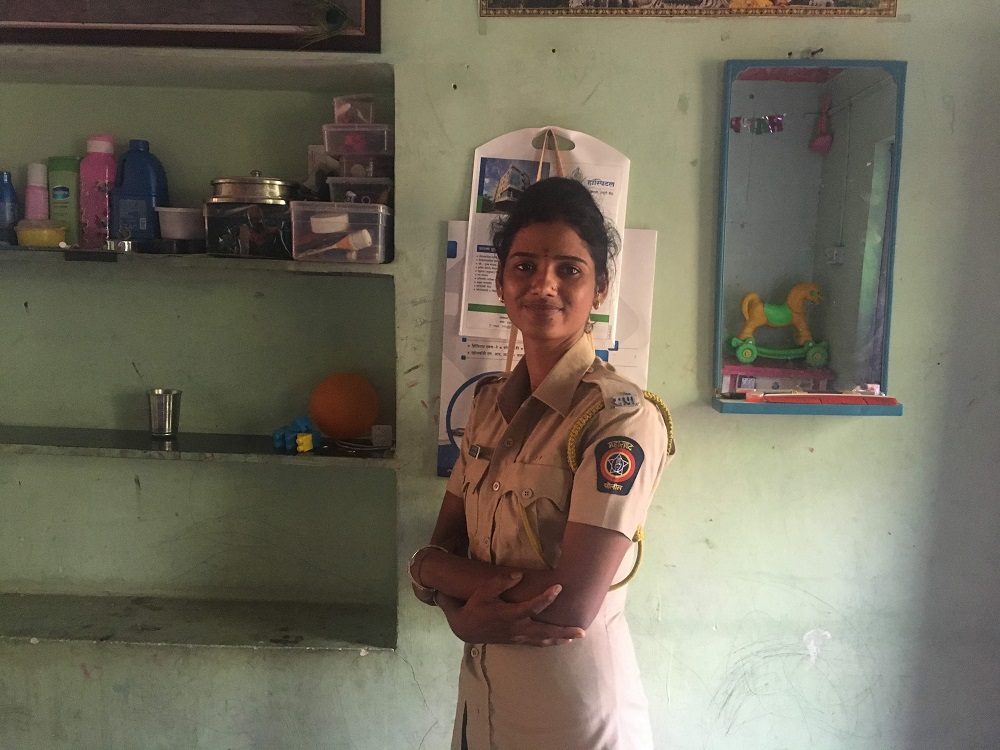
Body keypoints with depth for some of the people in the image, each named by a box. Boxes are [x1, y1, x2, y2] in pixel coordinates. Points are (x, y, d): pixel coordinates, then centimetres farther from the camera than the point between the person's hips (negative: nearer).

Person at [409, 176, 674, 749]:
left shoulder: (623, 418, -21)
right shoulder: (491, 401, 1)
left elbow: (570, 606, -24)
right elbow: (438, 551, 1)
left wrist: (464, 607, -9)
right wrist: (484, 585, -20)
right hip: (481, 686, 6)